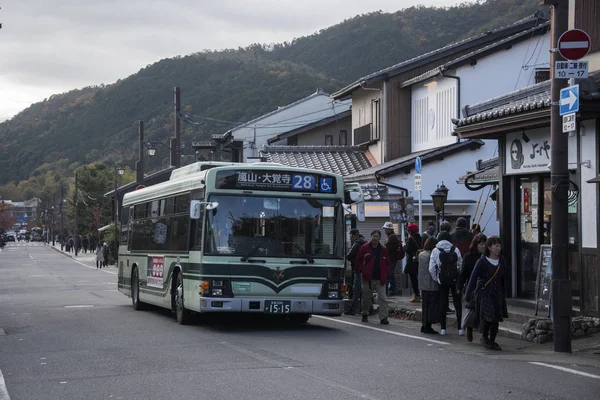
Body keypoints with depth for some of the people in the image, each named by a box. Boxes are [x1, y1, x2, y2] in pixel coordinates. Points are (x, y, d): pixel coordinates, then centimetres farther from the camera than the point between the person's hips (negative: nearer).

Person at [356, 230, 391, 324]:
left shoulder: (384, 249, 7)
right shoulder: (364, 248, 2)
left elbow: (387, 263, 14)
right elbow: (359, 260, 8)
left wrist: (386, 274, 1)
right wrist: (363, 270, -5)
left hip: (380, 279, 1)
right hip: (368, 278, 0)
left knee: (382, 298, -10)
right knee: (366, 298, 10)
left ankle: (383, 317, -10)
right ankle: (365, 314, 31)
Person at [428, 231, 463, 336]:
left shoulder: (435, 251, -5)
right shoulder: (455, 250, -1)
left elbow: (431, 269, -9)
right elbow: (461, 265, -1)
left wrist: (436, 279, 3)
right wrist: (460, 279, 9)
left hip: (442, 280, -1)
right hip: (455, 279, 1)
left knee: (443, 304, 9)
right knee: (457, 303, 9)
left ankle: (443, 328, 9)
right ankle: (460, 328, 8)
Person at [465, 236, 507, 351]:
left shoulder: (501, 262, 8)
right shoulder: (482, 262, -8)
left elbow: (502, 279, 15)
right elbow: (473, 278, -6)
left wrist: (503, 296, 15)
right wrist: (468, 294, -7)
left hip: (497, 294, 5)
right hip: (485, 293, -5)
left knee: (496, 318, 3)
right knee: (487, 317, -13)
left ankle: (492, 341, 16)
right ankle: (484, 337, 10)